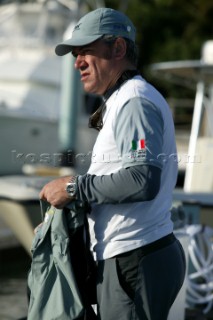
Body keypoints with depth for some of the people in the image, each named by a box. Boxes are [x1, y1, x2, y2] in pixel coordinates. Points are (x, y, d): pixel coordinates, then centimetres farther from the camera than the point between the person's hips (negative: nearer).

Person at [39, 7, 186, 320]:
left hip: (136, 261, -10)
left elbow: (143, 180, -25)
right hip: (131, 257, 10)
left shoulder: (135, 101, -12)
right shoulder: (122, 101, 20)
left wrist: (75, 187, -15)